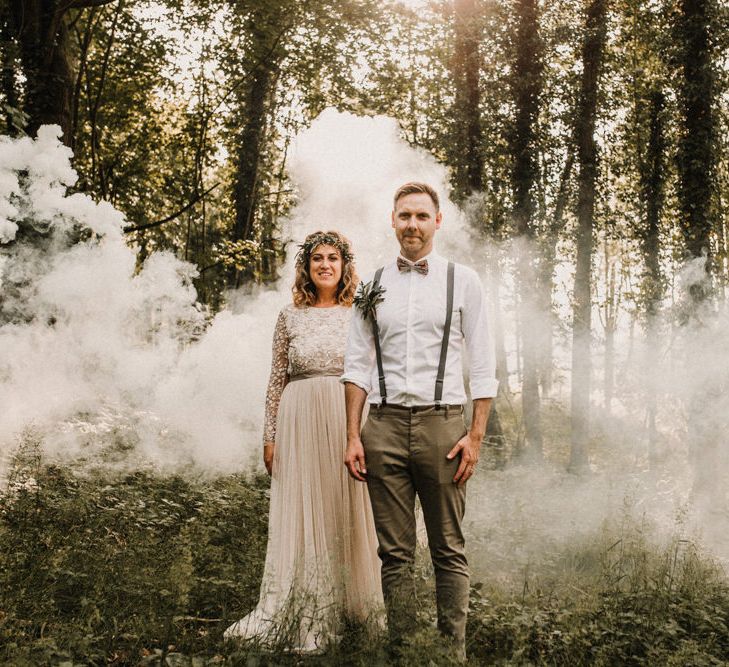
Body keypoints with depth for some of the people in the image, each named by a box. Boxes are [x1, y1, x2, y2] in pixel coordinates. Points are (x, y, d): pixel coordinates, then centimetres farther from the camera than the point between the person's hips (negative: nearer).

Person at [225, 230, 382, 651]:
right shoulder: (290, 316, 6)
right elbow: (278, 379, 6)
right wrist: (270, 436, 3)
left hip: (347, 421, 0)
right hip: (300, 420, 1)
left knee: (344, 512, 4)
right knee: (299, 513, 4)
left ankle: (344, 608, 17)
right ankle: (299, 614, 12)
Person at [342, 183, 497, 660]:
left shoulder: (463, 281, 5)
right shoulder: (373, 286, 12)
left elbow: (484, 367, 3)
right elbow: (357, 365, 10)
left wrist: (476, 436, -5)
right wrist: (353, 436, 2)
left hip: (442, 424, -2)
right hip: (384, 425, 2)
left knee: (449, 551, 3)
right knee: (395, 552, 6)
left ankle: (454, 652, 11)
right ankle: (401, 650, 14)